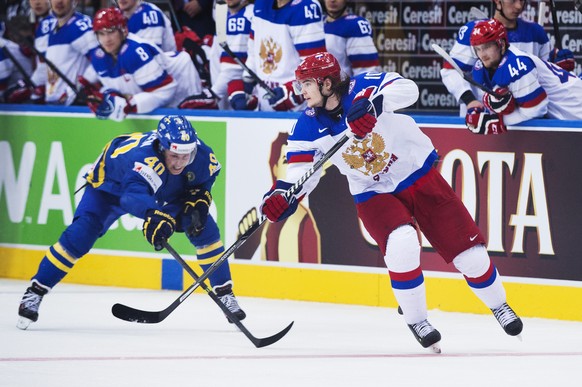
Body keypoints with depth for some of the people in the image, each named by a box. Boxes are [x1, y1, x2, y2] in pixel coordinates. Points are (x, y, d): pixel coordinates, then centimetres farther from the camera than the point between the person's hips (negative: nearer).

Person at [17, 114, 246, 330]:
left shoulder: (202, 154, -28)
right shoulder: (144, 155, -47)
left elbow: (204, 180, -4)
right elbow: (135, 192, -65)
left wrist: (197, 202, -24)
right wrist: (155, 217, -84)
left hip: (167, 190, 5)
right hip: (111, 185, -5)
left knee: (205, 229, -7)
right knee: (80, 235, -20)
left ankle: (224, 293, 10)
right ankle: (35, 292, -8)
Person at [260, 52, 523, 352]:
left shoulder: (361, 88, -20)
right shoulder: (309, 126, -9)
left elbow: (407, 90, -36)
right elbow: (301, 171, -7)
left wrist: (373, 104, -53)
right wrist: (284, 194, -27)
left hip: (420, 175, -2)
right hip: (374, 194, 2)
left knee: (467, 250, 0)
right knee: (401, 244, -28)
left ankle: (499, 306, 27)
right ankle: (416, 321, -8)